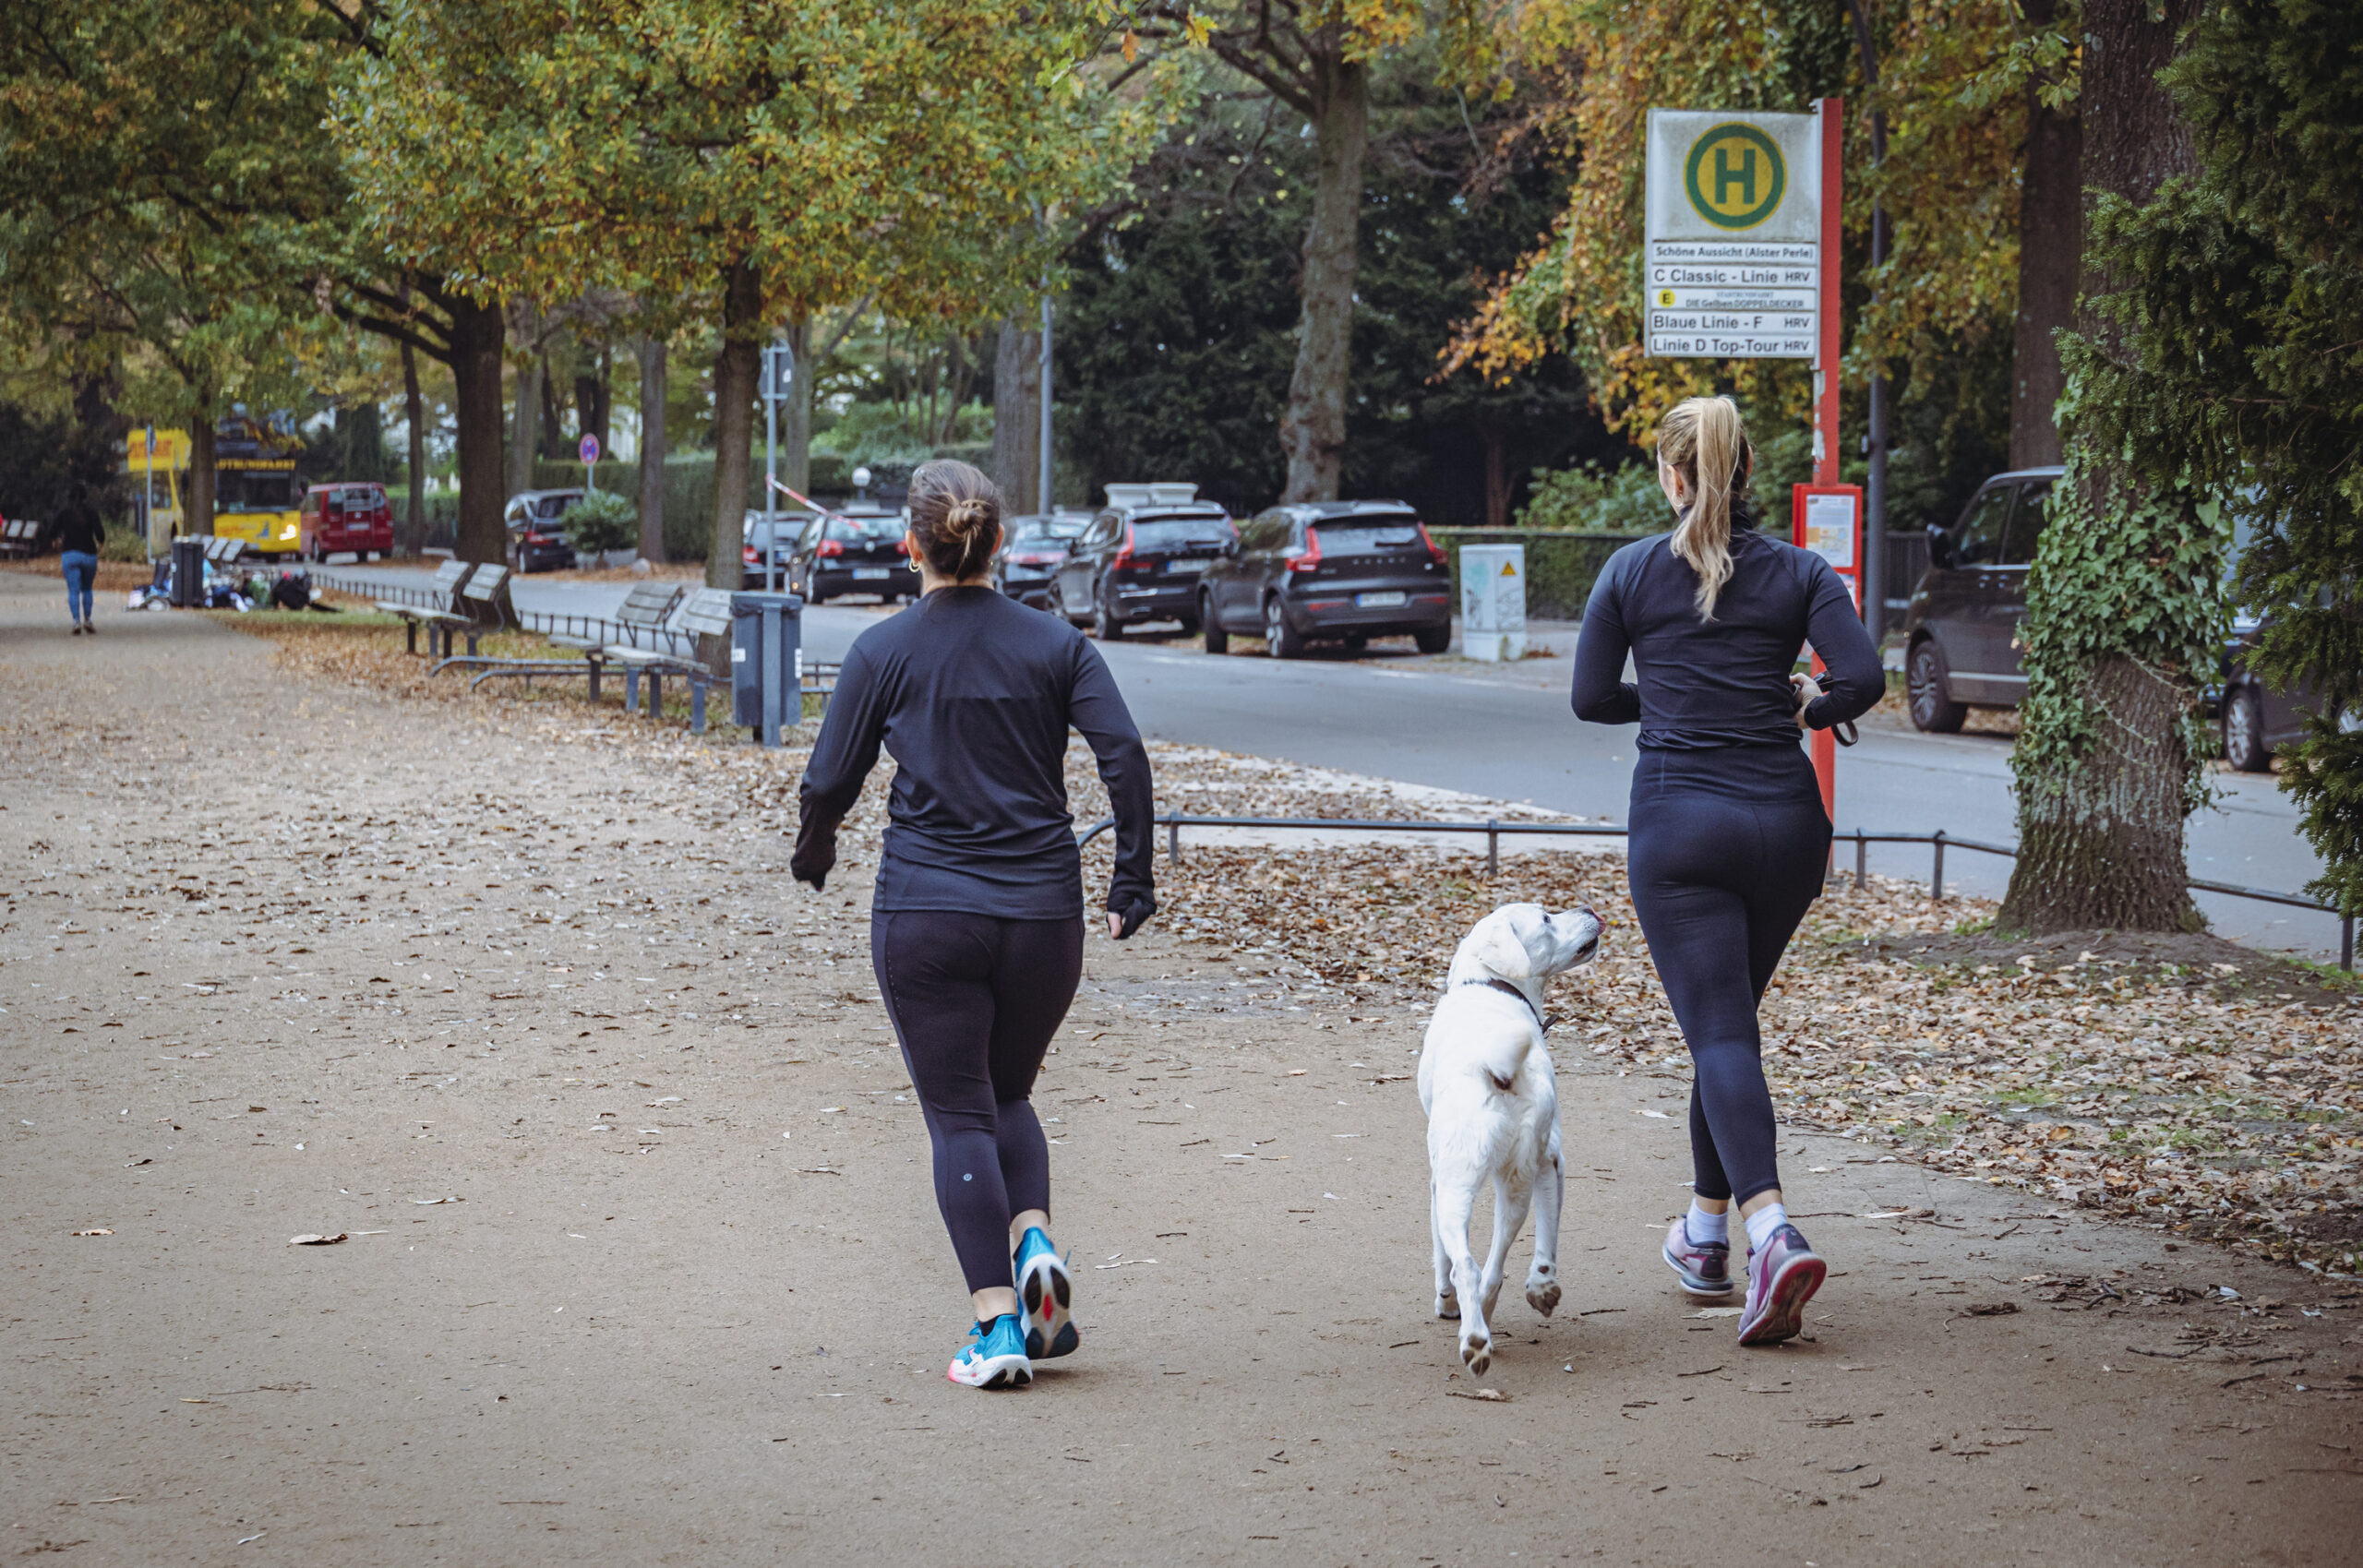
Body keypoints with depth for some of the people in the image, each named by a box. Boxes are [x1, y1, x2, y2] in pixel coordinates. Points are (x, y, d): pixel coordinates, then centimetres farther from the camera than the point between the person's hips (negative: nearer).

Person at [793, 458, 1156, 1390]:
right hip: (1043, 913, 2)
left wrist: (812, 853, 23)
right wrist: (1131, 882, -1)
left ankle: (998, 1328, -7)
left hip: (925, 912, -2)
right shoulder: (1054, 644, 3)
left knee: (959, 1115, 3)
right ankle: (1034, 1241, -5)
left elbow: (830, 782, 2)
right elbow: (1123, 752, -7)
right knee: (1007, 1095, 21)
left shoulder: (883, 652, -2)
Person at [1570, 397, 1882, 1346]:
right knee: (1730, 1019, 21)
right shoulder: (1798, 572, 2)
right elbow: (1863, 679, -9)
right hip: (1784, 818, 3)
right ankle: (1707, 1232, 28)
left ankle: (1771, 1230, -29)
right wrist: (1803, 706, 11)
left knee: (1720, 1033, -8)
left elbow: (1591, 698, 4)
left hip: (1679, 821, -3)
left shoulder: (1632, 571, 1)